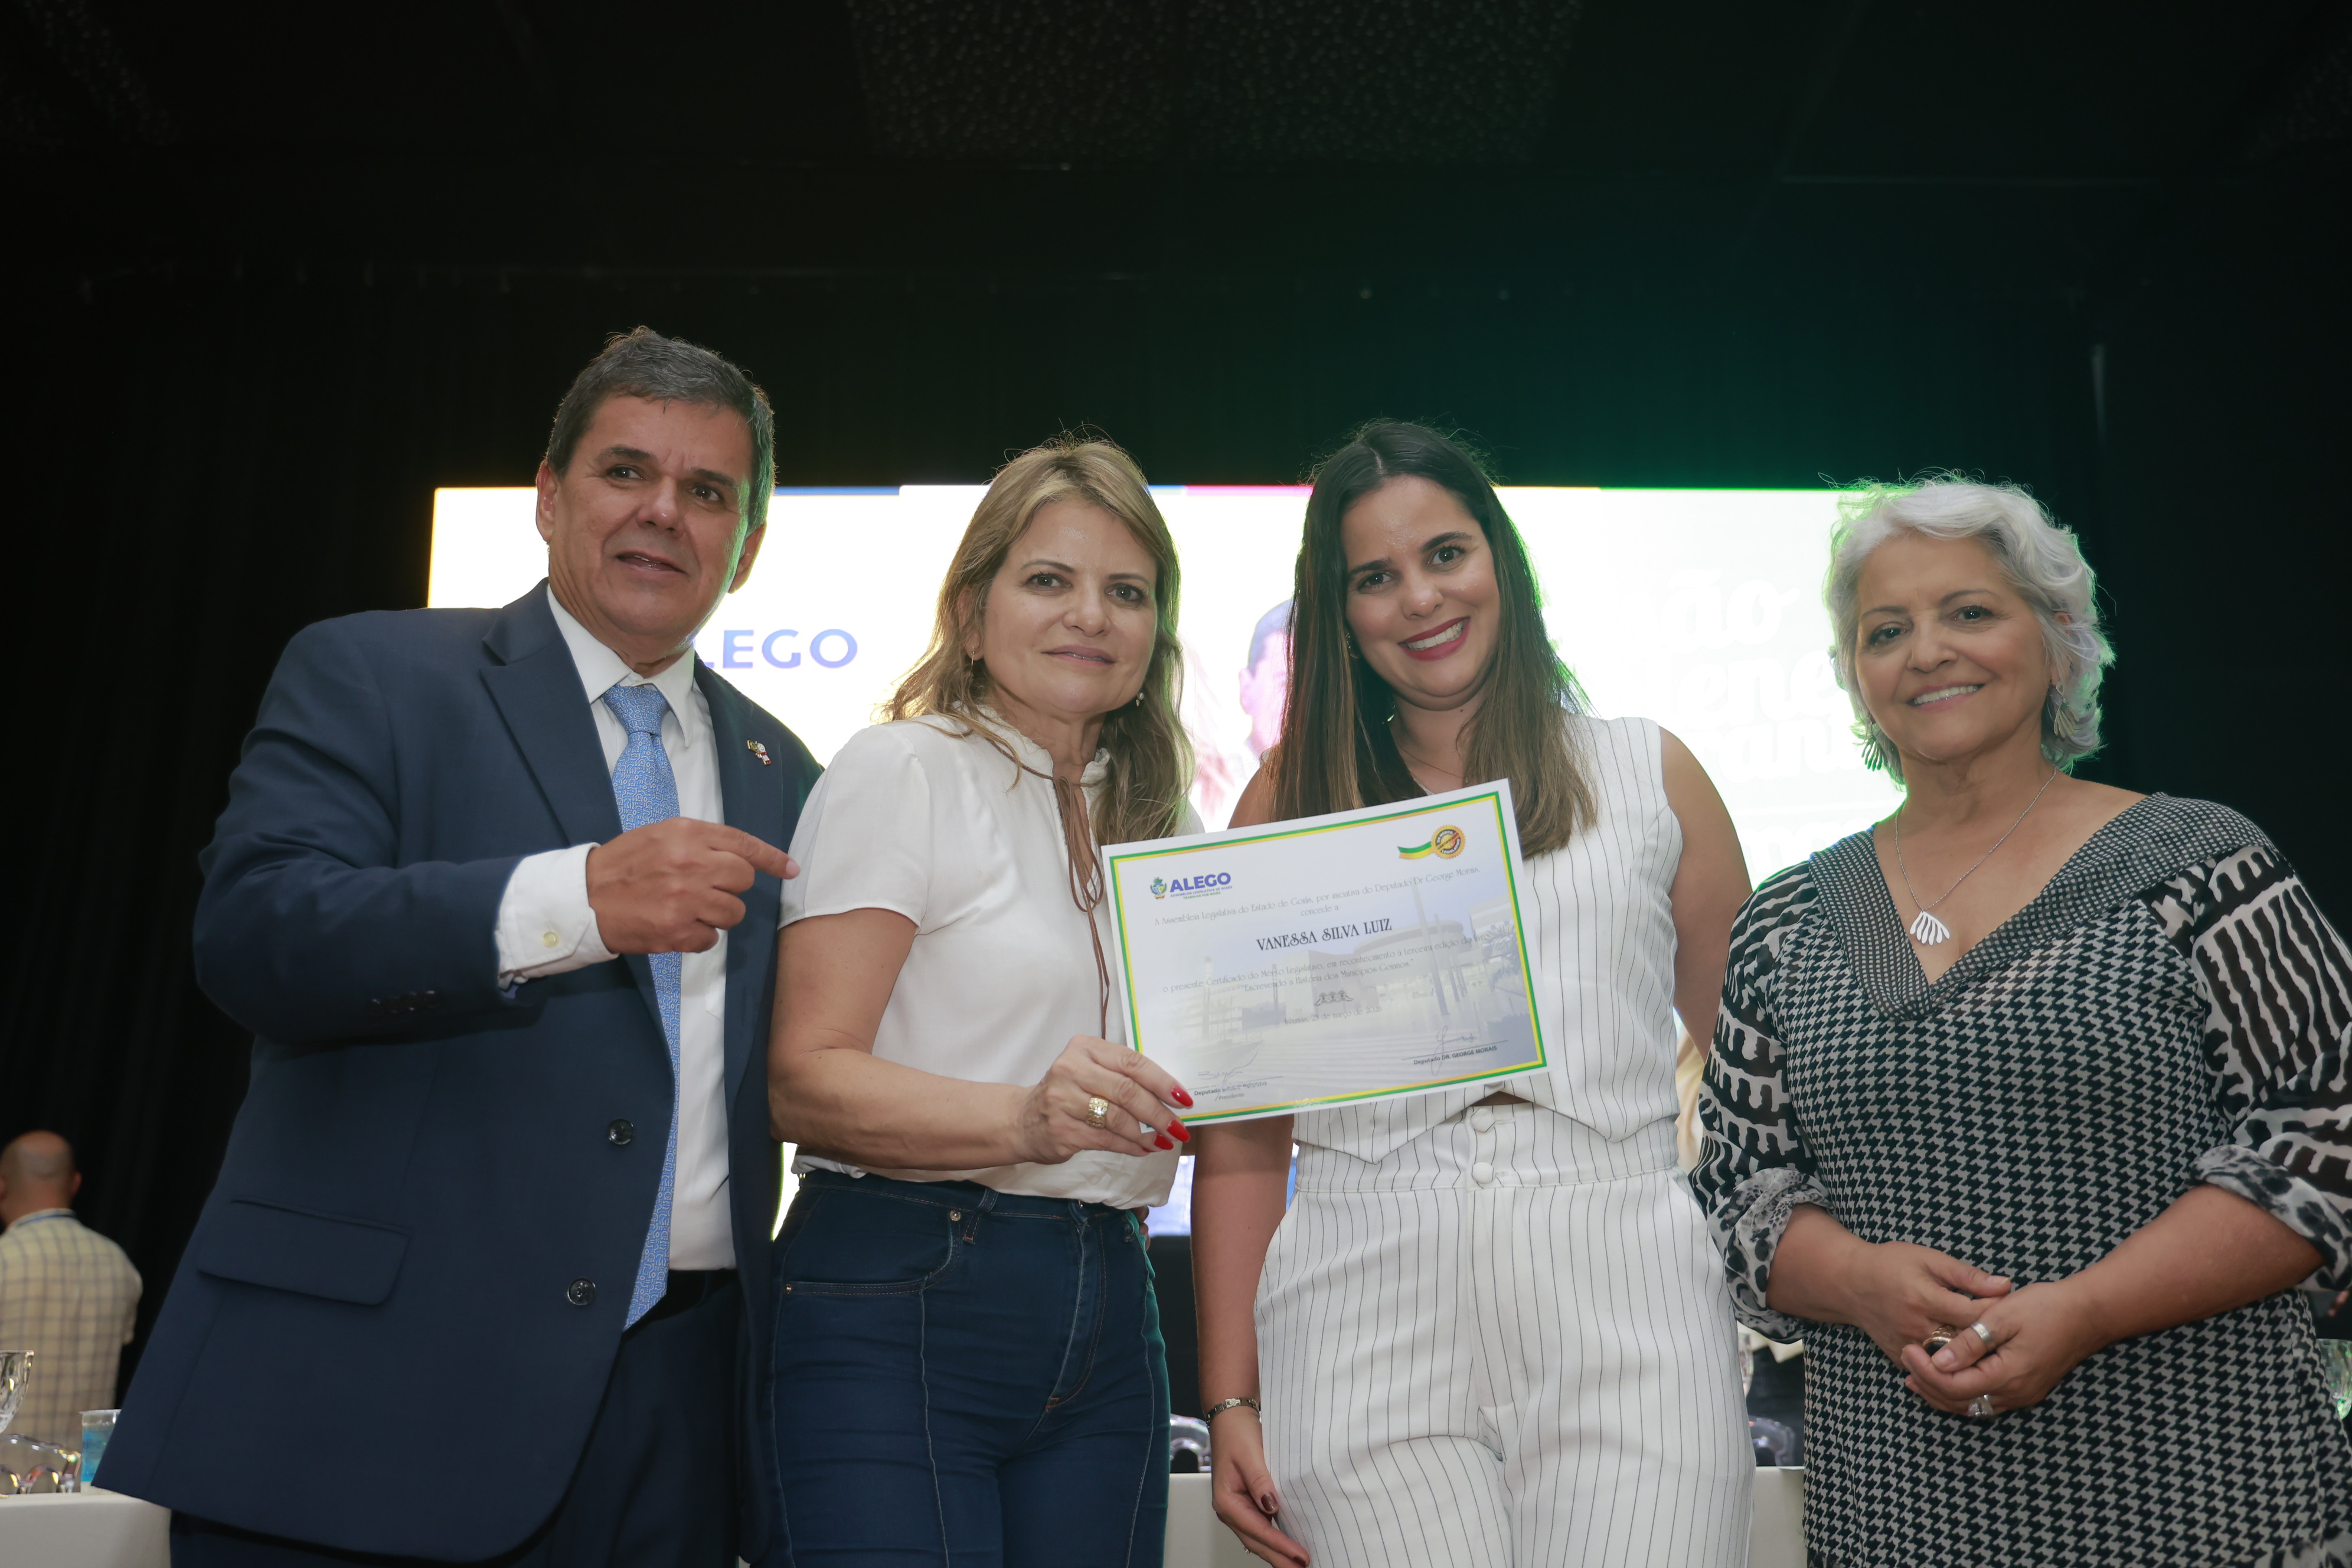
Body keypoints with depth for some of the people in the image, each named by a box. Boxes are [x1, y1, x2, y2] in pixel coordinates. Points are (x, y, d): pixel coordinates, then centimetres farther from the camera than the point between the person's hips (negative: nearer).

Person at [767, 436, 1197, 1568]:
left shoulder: (1162, 816, 15)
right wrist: (1026, 1120, -27)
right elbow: (803, 1080, -12)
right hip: (903, 1306, -6)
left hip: (1110, 1318, 6)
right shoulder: (902, 769, -5)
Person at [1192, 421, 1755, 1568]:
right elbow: (1243, 1124, 7)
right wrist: (1230, 1396, 3)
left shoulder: (1647, 773, 12)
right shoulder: (1292, 799, 10)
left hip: (1619, 1304, 1)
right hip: (1368, 1316, 0)